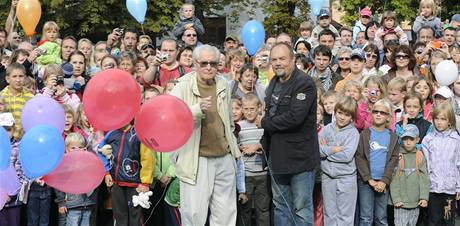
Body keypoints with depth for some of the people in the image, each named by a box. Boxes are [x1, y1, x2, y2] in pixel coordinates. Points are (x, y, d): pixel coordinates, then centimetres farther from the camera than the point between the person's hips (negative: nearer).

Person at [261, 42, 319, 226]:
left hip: (300, 156, -8)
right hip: (277, 154, 9)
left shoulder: (304, 83, -16)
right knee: (280, 205, 18)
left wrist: (265, 123, -14)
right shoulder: (274, 82, 11)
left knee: (301, 208, 0)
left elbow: (295, 117, -27)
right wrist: (266, 145, 11)